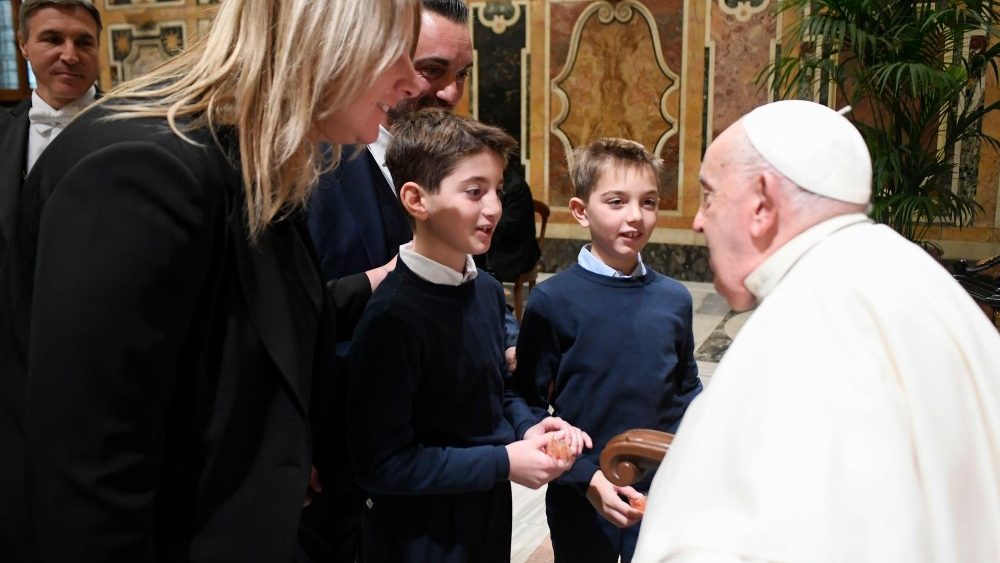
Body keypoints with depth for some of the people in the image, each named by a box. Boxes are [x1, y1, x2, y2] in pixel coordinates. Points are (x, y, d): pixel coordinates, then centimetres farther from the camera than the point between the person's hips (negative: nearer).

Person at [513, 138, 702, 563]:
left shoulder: (674, 299, -3)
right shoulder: (551, 301, -13)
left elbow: (687, 388, 10)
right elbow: (529, 407, -10)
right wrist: (587, 478, -15)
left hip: (663, 496, 3)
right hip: (581, 500, -2)